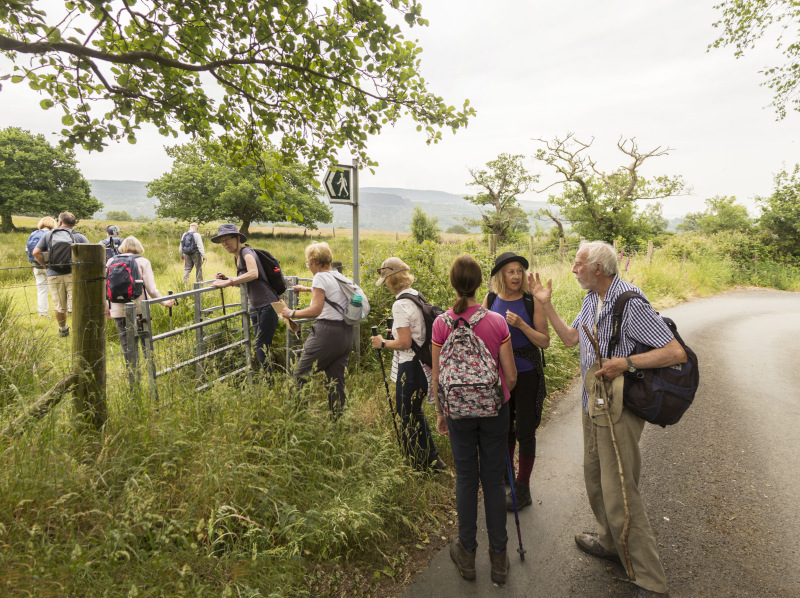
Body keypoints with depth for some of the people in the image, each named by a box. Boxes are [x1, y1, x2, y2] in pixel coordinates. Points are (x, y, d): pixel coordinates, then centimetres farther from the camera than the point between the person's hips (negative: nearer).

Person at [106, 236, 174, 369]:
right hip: (139, 307, -2)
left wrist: (106, 306, 19)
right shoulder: (143, 262, -3)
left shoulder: (111, 261, 5)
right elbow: (151, 288, -8)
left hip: (118, 309, 2)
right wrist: (164, 302, 3)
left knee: (127, 343, 9)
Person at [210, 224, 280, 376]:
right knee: (261, 346, 13)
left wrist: (228, 282, -32)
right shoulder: (237, 257, 14)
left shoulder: (247, 253, -13)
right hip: (255, 307, 10)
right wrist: (226, 278, 7)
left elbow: (253, 274, -34)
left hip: (267, 305, -10)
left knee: (261, 346, -10)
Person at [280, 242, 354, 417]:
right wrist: (307, 289, 46)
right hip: (347, 333, 8)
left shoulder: (320, 277, -9)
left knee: (301, 374, 2)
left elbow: (316, 310, -18)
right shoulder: (340, 276, 15)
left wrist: (292, 313, -6)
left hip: (327, 332, -8)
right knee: (336, 381, 13)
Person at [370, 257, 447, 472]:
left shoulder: (400, 304, -19)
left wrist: (383, 343, -6)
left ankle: (421, 465, 19)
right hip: (422, 363, 9)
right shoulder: (417, 296, 8)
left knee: (409, 415, 6)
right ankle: (432, 460, 31)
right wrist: (394, 334, 17)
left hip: (410, 366, -9)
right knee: (413, 412, 21)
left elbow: (405, 342, -21)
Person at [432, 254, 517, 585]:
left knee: (466, 479, 15)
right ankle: (498, 558, 28)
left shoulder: (442, 324, -12)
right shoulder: (497, 322, -12)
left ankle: (467, 553, 31)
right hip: (494, 409, 0)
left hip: (459, 410, 0)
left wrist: (439, 412, 9)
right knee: (493, 479, 13)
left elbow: (437, 377, -5)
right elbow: (511, 375, -6)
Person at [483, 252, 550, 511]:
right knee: (503, 428, 17)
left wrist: (521, 325, -23)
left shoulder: (531, 301, -10)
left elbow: (545, 341, -9)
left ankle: (522, 489, 20)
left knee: (524, 430, 3)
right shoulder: (490, 300, 0)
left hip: (526, 374, -3)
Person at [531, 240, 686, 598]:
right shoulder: (592, 299, 5)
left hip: (620, 408, -9)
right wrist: (546, 304, 8)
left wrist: (627, 362, -27)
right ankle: (610, 543, 43)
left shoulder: (630, 303, -22)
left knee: (618, 492, -4)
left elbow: (676, 353, -22)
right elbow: (570, 338, 13)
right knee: (594, 477, 21)